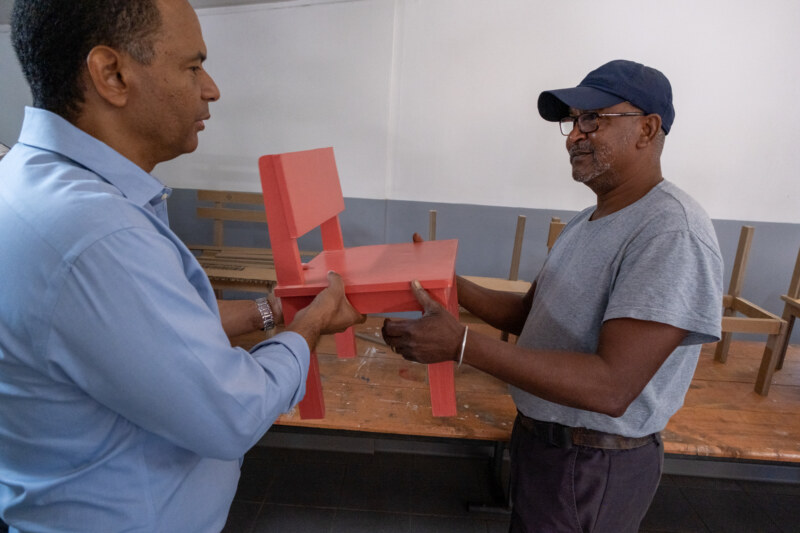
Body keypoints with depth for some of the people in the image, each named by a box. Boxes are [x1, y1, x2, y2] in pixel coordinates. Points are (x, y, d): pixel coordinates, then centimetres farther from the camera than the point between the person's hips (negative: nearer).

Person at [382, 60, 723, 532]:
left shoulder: (672, 232, -24)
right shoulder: (587, 222, 6)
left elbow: (611, 387, -31)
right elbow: (528, 314, 8)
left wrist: (461, 344, -36)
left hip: (594, 468, -8)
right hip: (540, 435, 8)